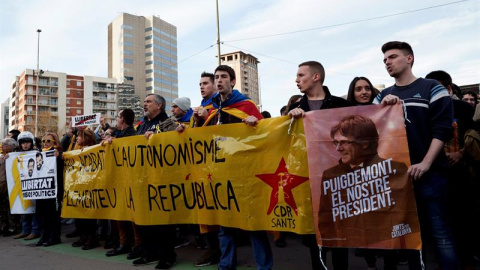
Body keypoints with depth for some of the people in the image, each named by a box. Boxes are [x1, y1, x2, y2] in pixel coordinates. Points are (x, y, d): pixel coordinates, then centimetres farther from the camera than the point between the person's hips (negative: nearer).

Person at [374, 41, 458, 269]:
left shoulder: (432, 88, 3)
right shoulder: (383, 96, 14)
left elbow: (442, 128, -6)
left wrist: (426, 163, -15)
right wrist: (383, 106, -12)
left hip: (429, 173, -4)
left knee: (439, 232, -2)